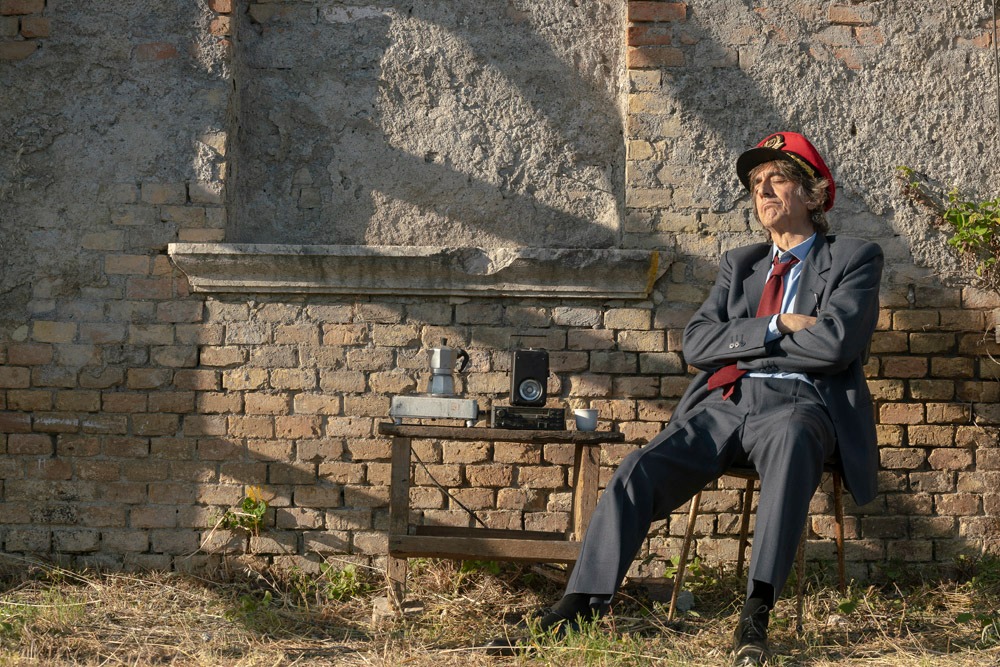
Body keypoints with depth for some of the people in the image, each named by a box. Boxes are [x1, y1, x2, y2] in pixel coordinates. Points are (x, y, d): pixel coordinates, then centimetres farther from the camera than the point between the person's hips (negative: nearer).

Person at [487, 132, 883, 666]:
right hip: (723, 404, 5)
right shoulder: (739, 264, 26)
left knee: (790, 440, -41)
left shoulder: (855, 258, 12)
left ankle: (757, 613, -45)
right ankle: (577, 609, -24)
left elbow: (833, 343, -8)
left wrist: (742, 338, 3)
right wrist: (777, 327, -2)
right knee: (638, 472, -21)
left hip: (798, 405, -4)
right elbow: (696, 346, 12)